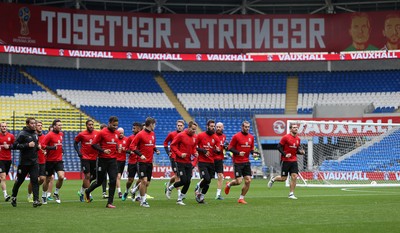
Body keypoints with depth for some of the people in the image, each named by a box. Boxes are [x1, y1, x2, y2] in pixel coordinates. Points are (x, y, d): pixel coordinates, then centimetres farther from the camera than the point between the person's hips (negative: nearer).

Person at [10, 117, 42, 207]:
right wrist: (27, 145, -22)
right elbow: (15, 145, -16)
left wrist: (38, 147, 6)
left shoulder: (35, 134, 12)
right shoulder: (23, 134, -10)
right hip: (24, 162, -5)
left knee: (35, 180, -8)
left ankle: (36, 200, -13)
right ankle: (13, 196, 30)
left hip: (34, 162, 5)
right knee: (19, 180, 9)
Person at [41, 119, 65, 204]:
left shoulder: (61, 134, 8)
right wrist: (51, 148, -27)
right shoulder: (49, 135, -12)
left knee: (61, 177, -13)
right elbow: (42, 145, -16)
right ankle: (44, 196, 24)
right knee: (48, 179, 5)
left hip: (59, 160, 4)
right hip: (50, 161, -4)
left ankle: (56, 193, 8)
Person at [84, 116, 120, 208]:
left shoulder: (117, 133, 7)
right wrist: (103, 150, -20)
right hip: (103, 160, -4)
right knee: (99, 181, 5)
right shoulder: (102, 133, -10)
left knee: (113, 181, -6)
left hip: (113, 160, 4)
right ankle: (87, 192, 34)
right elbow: (93, 144, -9)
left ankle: (109, 202, 0)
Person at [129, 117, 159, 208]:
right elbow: (132, 146, -11)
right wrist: (140, 155, -20)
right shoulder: (140, 134, -11)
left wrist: (156, 150, 5)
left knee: (147, 183, 9)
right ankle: (143, 201, -2)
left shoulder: (153, 134, 11)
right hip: (142, 162, -7)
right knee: (144, 181, -11)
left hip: (150, 162, 7)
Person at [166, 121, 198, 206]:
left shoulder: (195, 137, 7)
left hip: (189, 162, 6)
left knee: (188, 182, 0)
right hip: (180, 162, -6)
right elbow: (172, 145, -10)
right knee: (183, 181, -11)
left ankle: (180, 199, 14)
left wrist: (195, 153, -1)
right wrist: (180, 154, -18)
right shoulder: (181, 135, -12)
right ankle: (170, 188, 17)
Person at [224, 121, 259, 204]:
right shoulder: (236, 136, -9)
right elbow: (230, 147, -7)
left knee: (248, 181, -2)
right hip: (237, 162, -5)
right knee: (239, 181, -8)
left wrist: (253, 153, -3)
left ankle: (241, 198, 12)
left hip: (246, 162, 5)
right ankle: (229, 184, 26)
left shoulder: (251, 137, 8)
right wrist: (238, 153, -20)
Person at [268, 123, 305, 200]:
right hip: (285, 161, -5)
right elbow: (279, 147, -9)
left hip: (294, 160, 5)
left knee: (294, 177, -6)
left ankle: (291, 194, 2)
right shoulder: (285, 137, -9)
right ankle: (273, 179, 29)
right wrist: (285, 154, -19)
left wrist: (301, 151, -2)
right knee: (283, 178, -1)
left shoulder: (298, 139, 9)